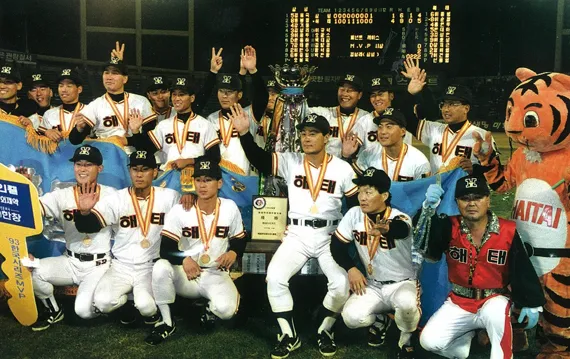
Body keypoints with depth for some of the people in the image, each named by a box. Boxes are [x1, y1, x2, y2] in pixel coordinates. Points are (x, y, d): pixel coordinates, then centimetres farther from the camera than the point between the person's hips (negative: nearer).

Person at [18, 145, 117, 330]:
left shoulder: (109, 195, -6)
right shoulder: (62, 195, 2)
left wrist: (86, 211, -43)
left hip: (98, 265, -4)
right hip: (69, 262, 4)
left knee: (84, 310, -24)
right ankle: (53, 310, 8)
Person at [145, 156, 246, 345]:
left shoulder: (230, 208, -3)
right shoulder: (179, 211, -9)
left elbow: (240, 240, 8)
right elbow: (166, 249, -15)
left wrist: (233, 253, -15)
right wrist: (184, 259, -36)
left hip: (217, 275, 0)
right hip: (185, 275, 0)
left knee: (226, 309, -32)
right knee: (161, 267, -33)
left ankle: (210, 310, 9)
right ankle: (167, 323, -11)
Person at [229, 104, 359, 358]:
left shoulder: (342, 169, -2)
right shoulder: (290, 162, 0)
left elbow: (358, 206, 3)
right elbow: (259, 160, -11)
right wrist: (244, 133, -26)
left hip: (330, 237, -1)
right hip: (297, 236, 1)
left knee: (342, 285, -20)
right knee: (275, 278, -21)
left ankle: (324, 332, 10)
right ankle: (289, 336, 0)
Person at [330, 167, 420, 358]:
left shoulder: (401, 219, -22)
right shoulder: (354, 214, -8)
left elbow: (399, 229, -47)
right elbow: (337, 245, 0)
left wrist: (386, 229, -71)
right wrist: (351, 268, -14)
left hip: (403, 283, -4)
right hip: (372, 285, 4)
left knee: (406, 302, -38)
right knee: (351, 317, -22)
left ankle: (406, 338, -2)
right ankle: (380, 321, 16)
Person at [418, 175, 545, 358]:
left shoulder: (508, 231, -9)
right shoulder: (450, 228, -9)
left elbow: (523, 270, -2)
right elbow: (427, 246, -28)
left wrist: (532, 303, -4)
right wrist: (429, 209, -42)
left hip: (495, 300, -2)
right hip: (459, 303, 2)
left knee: (495, 312, -38)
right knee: (429, 341, -11)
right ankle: (466, 334, 19)